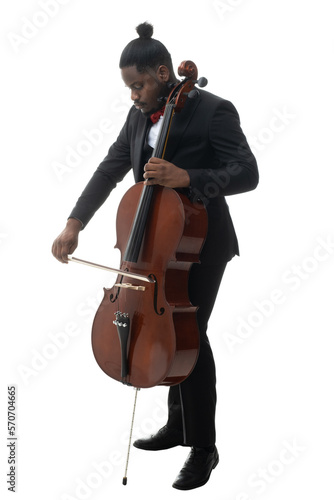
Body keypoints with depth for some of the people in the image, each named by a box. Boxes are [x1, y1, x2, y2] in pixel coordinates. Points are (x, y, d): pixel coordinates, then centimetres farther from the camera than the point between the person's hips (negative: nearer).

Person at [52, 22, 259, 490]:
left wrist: (186, 178, -34)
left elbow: (247, 174, -21)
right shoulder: (139, 116, 6)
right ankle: (178, 426, 32)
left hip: (203, 244, -7)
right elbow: (109, 170, 4)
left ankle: (204, 447, 6)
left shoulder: (213, 111, -14)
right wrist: (74, 224, -8)